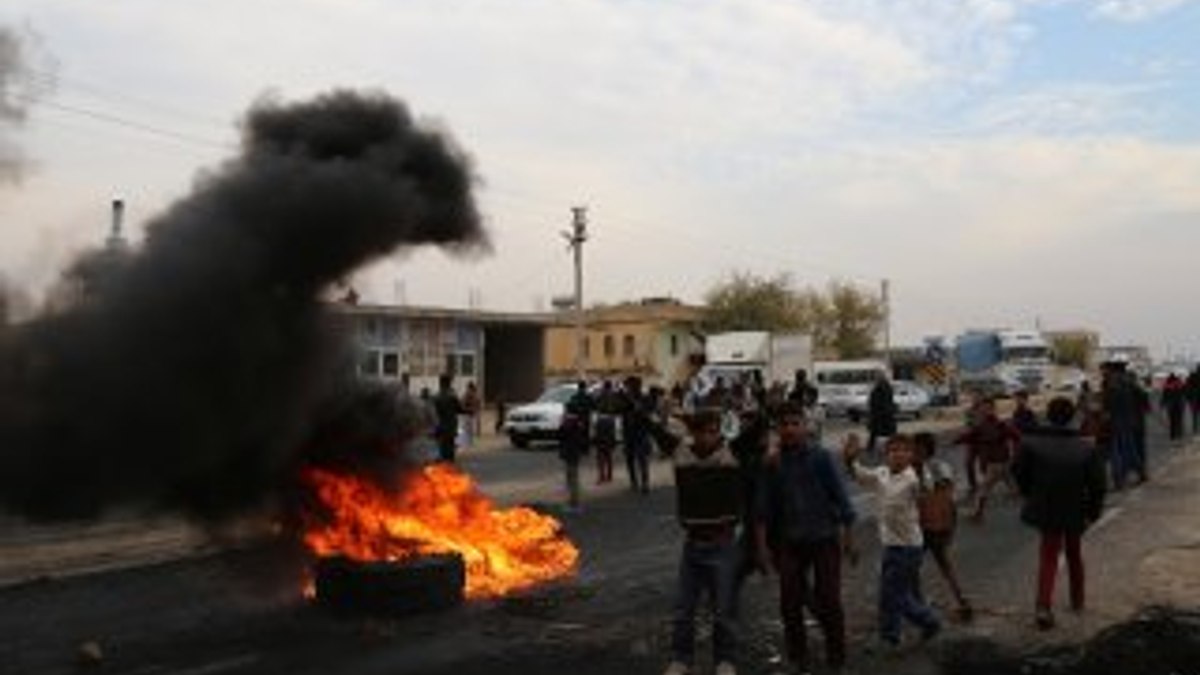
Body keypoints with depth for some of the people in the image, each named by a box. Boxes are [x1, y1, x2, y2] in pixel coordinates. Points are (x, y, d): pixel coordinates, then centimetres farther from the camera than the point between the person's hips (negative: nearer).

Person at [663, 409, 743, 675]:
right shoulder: (682, 458, -2)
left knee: (724, 609, 5)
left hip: (722, 543, -2)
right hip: (692, 542, 2)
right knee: (683, 606, 8)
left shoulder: (731, 458, -9)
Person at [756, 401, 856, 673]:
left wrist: (847, 536, 0)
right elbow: (762, 507, 2)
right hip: (789, 541, 2)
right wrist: (762, 546, 1)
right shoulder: (772, 462, -2)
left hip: (824, 538, -2)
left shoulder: (821, 457, -7)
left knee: (829, 600, 2)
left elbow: (840, 496, -2)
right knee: (790, 602, 6)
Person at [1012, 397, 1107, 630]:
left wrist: (1032, 497, 14)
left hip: (1046, 511, -1)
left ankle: (1043, 606, -9)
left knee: (1048, 556, 7)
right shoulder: (1086, 449, -9)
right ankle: (1077, 600, 38)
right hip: (1076, 512, 1)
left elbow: (1020, 474, -2)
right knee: (1074, 554, 22)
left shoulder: (1030, 444, -12)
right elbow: (1097, 485, -6)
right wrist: (1093, 512, 5)